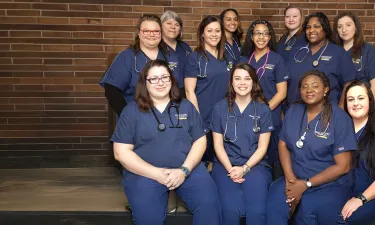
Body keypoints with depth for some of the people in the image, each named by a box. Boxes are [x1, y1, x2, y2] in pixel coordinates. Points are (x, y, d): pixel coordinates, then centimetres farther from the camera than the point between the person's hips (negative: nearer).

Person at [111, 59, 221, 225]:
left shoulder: (186, 107, 11)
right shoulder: (131, 111, 2)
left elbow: (200, 141, 7)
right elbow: (121, 152, -3)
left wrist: (184, 170, -10)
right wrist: (157, 173, -13)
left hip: (188, 168, 2)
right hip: (145, 173, -1)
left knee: (209, 204, -22)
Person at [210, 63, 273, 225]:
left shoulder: (263, 110, 4)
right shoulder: (220, 108, 4)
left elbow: (262, 147, 1)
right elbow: (218, 145, 3)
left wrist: (245, 168, -13)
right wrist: (230, 169, -11)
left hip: (255, 165, 0)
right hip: (225, 164, 0)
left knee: (256, 210, -25)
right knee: (231, 209, -25)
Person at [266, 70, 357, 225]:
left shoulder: (339, 118, -10)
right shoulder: (293, 111, 6)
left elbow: (342, 166, -11)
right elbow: (283, 145, 7)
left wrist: (305, 184, -14)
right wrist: (290, 178, -10)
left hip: (330, 184, -3)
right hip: (295, 179, 4)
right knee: (274, 203, -25)